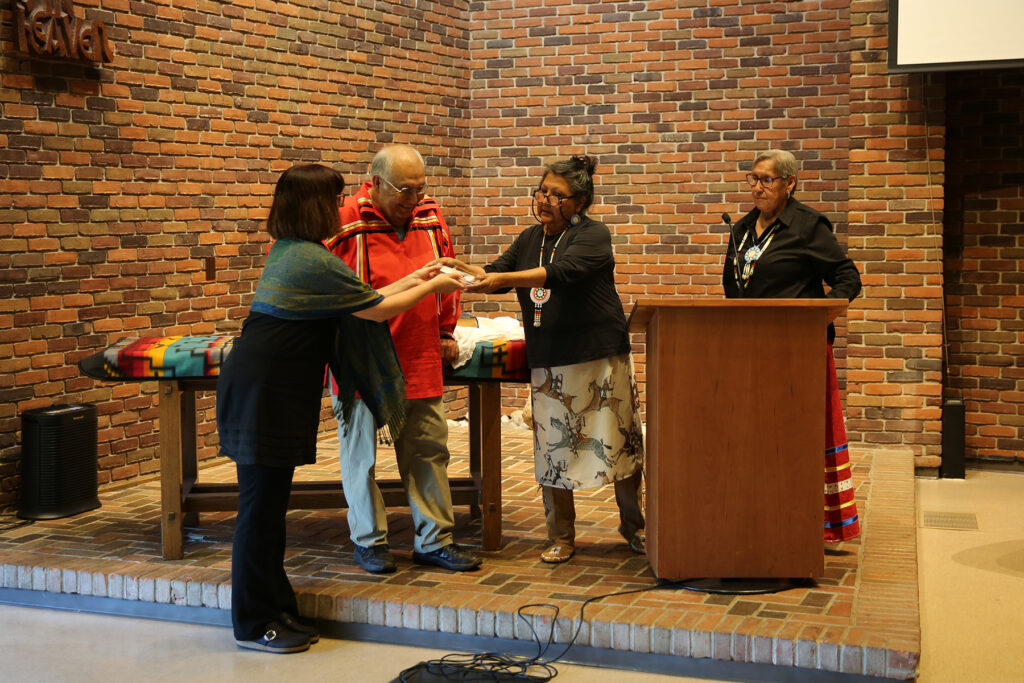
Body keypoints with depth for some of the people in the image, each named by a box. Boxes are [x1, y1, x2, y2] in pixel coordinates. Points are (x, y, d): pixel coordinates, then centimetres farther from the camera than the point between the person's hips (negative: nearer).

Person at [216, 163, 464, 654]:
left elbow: (356, 300, 17)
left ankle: (274, 609, 22)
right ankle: (254, 624, 5)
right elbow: (374, 309, -8)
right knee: (261, 506, -3)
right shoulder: (314, 261, -17)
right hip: (264, 393, -10)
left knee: (267, 503, 13)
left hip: (264, 388, 10)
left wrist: (411, 280, 22)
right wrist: (431, 288, 5)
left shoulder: (288, 251, 14)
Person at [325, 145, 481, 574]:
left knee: (429, 450, 9)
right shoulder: (345, 221, -13)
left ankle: (434, 541, 21)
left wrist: (445, 332, 18)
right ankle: (369, 540, 23)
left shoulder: (430, 217, 5)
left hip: (419, 359, 5)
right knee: (361, 453, 8)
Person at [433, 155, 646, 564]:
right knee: (552, 446, 4)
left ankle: (633, 526, 22)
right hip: (547, 362, 5)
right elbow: (495, 275, 7)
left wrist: (503, 279, -35)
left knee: (618, 442, 3)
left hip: (600, 359, -5)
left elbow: (562, 272, -26)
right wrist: (462, 271, -15)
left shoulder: (593, 235, -9)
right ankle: (561, 537, 17)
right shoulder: (530, 239, 14)